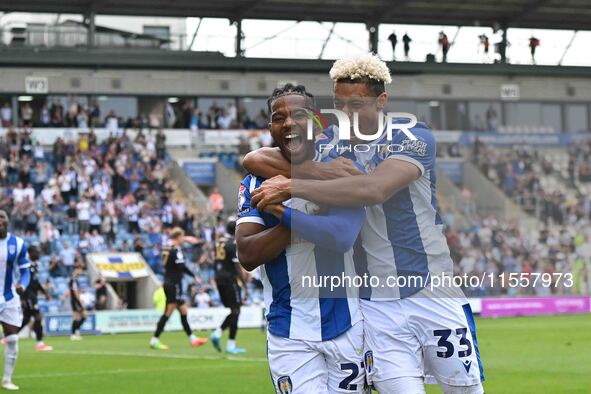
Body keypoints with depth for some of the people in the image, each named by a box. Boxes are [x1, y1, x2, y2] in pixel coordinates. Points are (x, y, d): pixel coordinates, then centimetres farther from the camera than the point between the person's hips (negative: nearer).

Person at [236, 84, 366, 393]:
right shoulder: (256, 184, 4)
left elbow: (342, 236, -20)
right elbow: (248, 256, -10)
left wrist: (283, 213, -14)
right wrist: (308, 217, -16)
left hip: (347, 324, -1)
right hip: (290, 333, 1)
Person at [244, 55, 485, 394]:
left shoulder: (413, 137, -8)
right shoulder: (330, 143, 5)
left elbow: (374, 190, -26)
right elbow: (255, 160, -3)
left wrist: (290, 187, -26)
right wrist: (321, 172, -16)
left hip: (435, 294, -2)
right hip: (377, 303, 2)